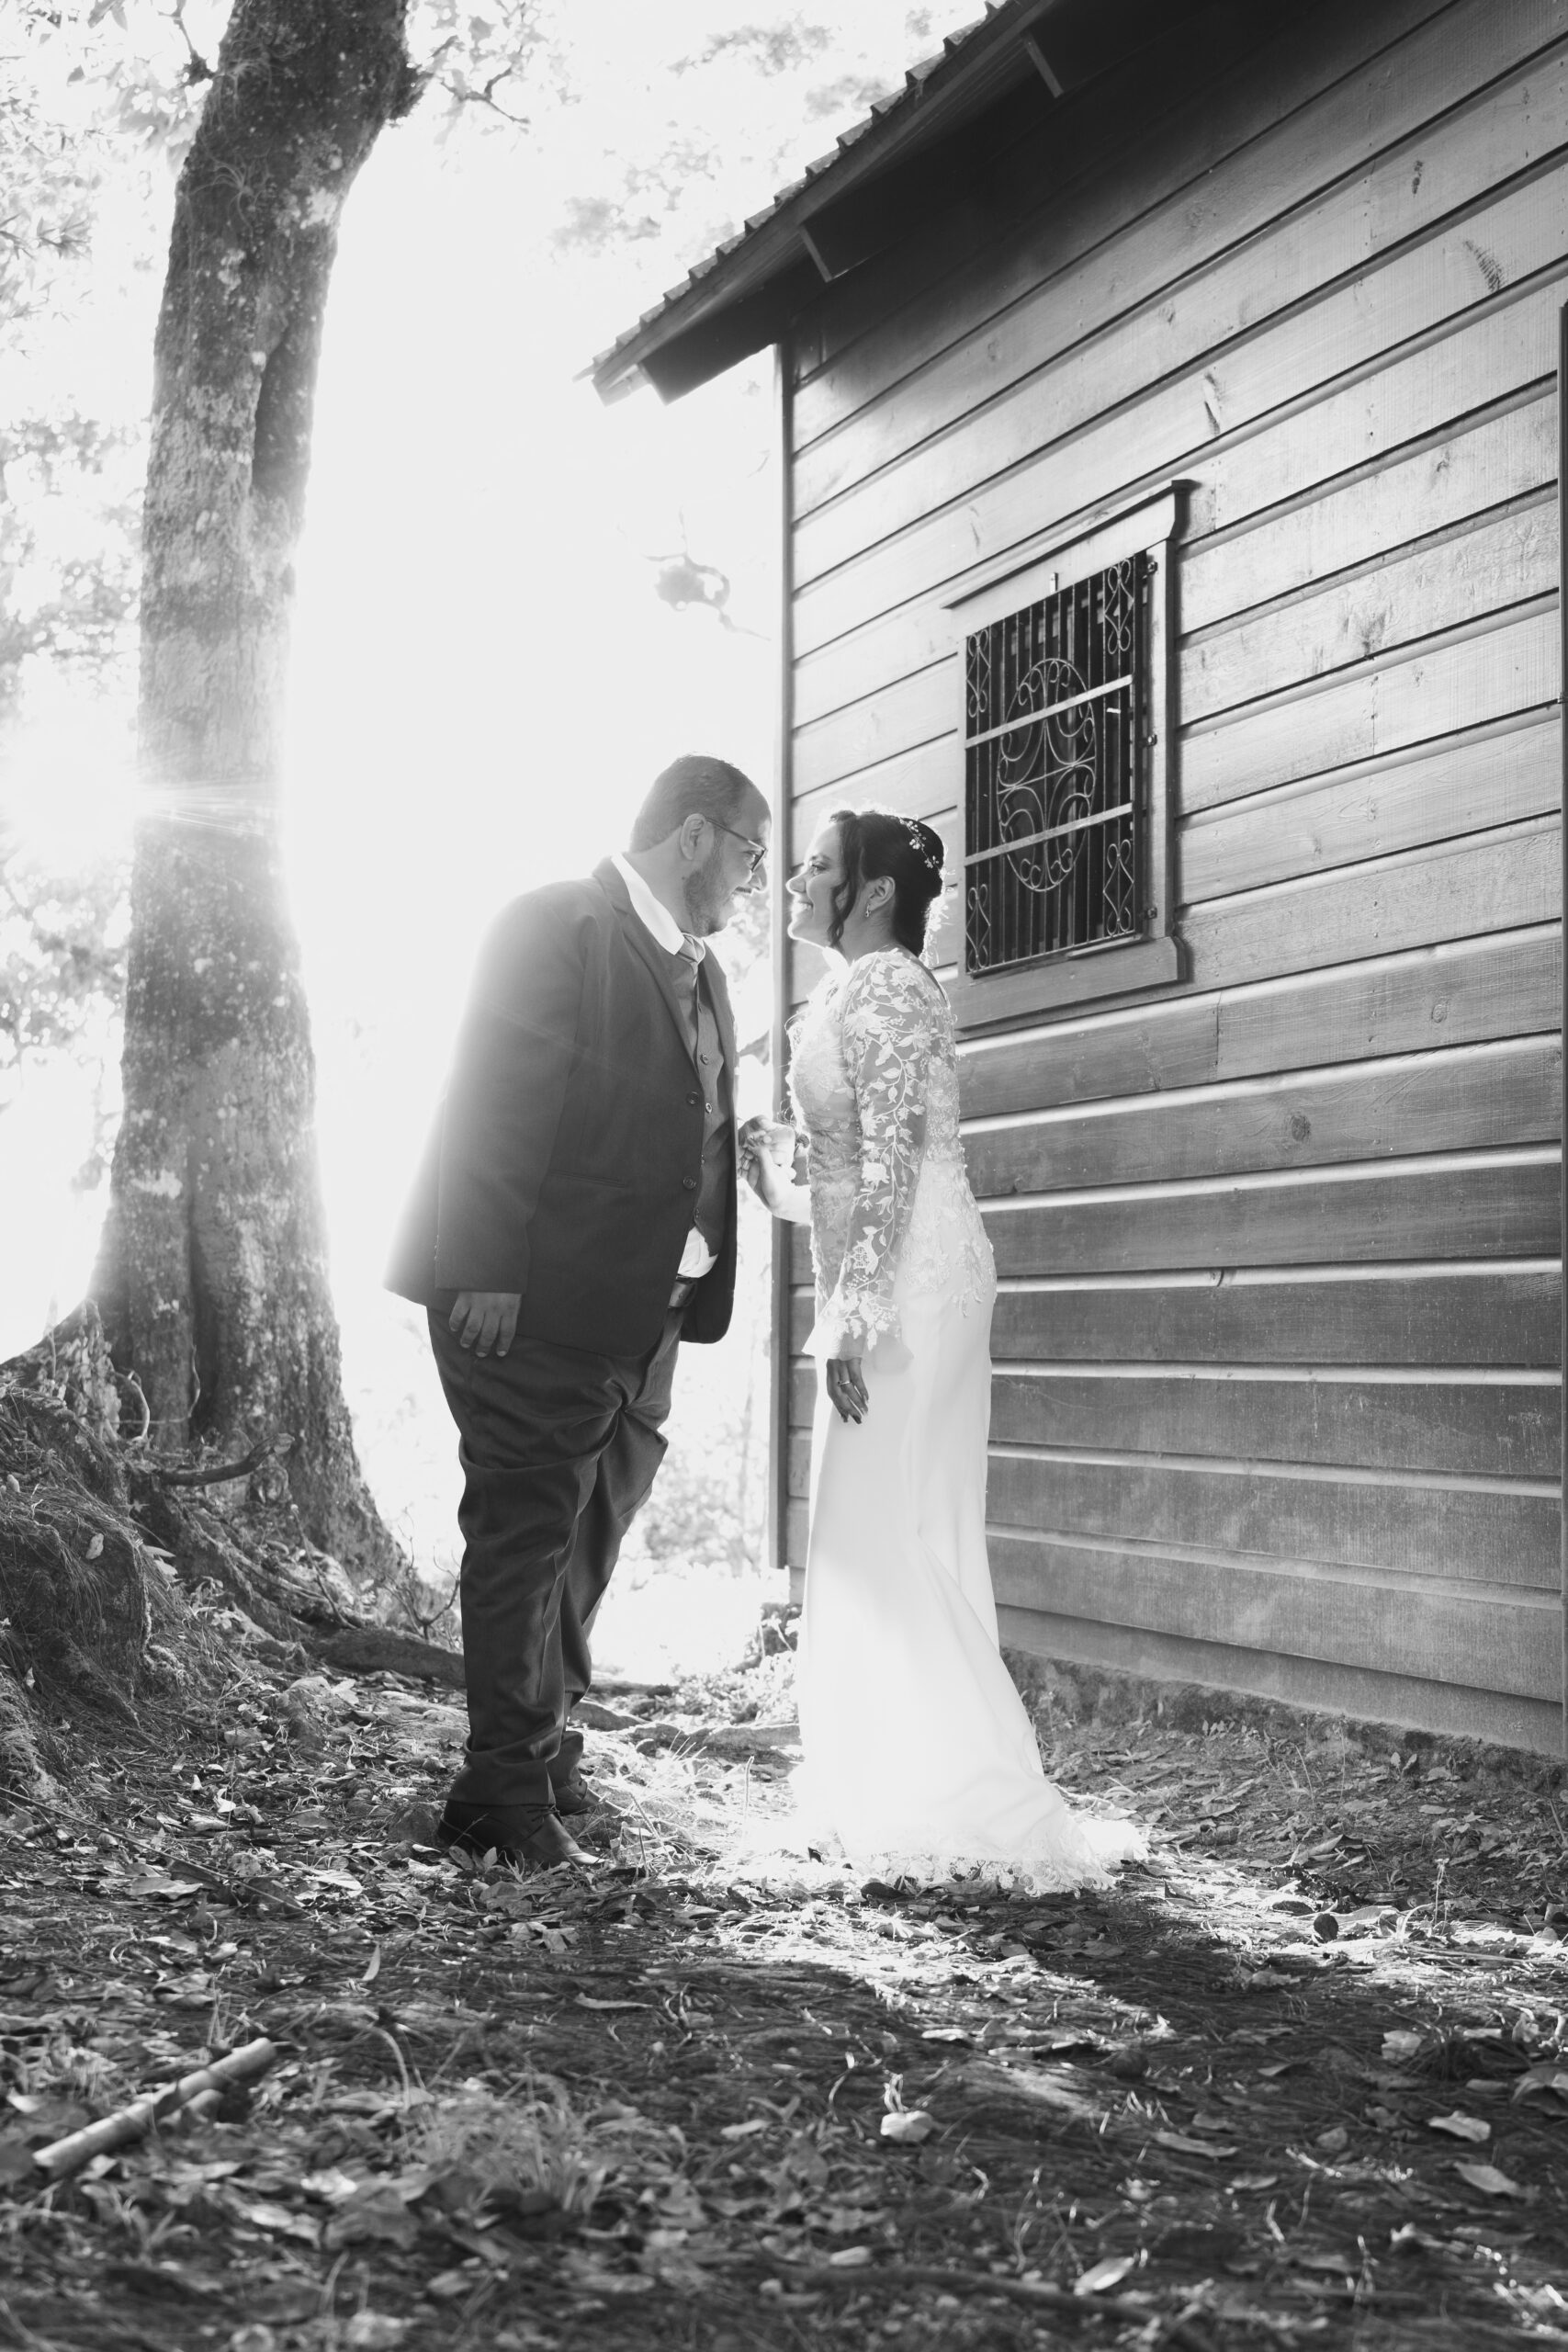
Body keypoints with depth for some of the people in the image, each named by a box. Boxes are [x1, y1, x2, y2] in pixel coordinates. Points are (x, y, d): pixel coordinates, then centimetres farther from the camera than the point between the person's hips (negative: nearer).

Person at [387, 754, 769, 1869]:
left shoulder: (700, 975, 20)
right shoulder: (555, 928, -7)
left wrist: (698, 1293, 7)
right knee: (527, 1533, -4)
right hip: (533, 1307, -8)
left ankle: (548, 1757, 26)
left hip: (641, 1316, 8)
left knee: (586, 1541, 14)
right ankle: (508, 1794, 2)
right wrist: (488, 1272, -22)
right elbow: (499, 1103, -15)